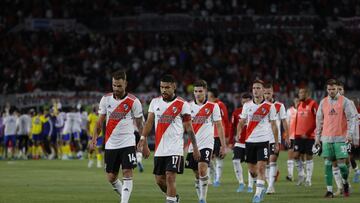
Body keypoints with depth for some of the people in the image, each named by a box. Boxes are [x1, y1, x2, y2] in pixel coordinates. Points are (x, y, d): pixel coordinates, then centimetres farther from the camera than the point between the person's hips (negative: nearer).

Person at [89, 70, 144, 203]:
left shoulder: (133, 101, -6)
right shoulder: (106, 99, 2)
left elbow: (139, 124, 1)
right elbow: (100, 121, 9)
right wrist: (94, 139, 0)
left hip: (127, 143, -3)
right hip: (110, 144, 3)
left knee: (127, 174, -14)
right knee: (111, 177, 7)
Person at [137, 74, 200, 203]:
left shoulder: (182, 105, -3)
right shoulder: (155, 102, 9)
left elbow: (189, 128, -1)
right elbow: (149, 122, 8)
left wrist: (195, 147, -2)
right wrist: (143, 138, -7)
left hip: (175, 149, -5)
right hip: (159, 149, 5)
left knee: (170, 177, -14)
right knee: (159, 180, 9)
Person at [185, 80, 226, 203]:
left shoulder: (213, 107, 1)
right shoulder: (188, 106, 7)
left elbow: (219, 126, 3)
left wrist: (223, 146, 0)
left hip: (206, 143, -3)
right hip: (191, 145, 3)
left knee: (202, 170, -20)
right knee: (197, 174, 9)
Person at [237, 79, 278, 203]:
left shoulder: (270, 106, -1)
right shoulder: (247, 106, 7)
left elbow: (273, 125, 4)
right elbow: (241, 122, 13)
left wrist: (276, 143, 4)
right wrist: (238, 134, -6)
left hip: (263, 141, -3)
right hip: (249, 141, 3)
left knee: (261, 167, -13)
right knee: (252, 170, 7)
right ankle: (261, 187, 31)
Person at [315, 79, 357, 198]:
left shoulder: (344, 101, 0)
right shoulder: (323, 102, 10)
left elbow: (351, 118, -3)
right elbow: (319, 120, 15)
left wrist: (350, 133, -14)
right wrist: (318, 136, 13)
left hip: (340, 138, -3)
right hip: (327, 138, 3)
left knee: (341, 163, -5)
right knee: (328, 163, -2)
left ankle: (345, 182, 24)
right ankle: (329, 190, 0)